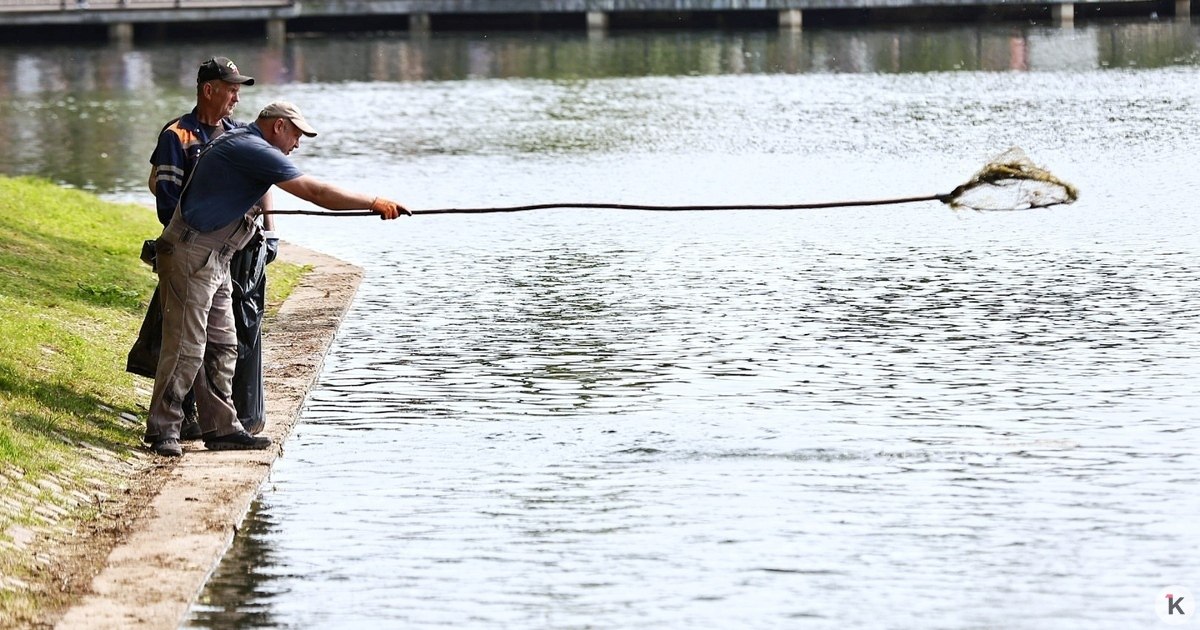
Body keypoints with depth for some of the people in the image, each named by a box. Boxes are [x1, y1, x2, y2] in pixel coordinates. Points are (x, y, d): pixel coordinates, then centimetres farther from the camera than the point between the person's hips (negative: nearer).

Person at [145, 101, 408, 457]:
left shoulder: (236, 142, 16)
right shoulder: (253, 150, -16)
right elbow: (316, 192, -18)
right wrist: (376, 203, -13)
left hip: (214, 258, 11)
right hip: (191, 254, -11)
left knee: (222, 346, 10)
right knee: (186, 347, -8)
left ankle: (221, 427, 13)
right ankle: (163, 431, -3)